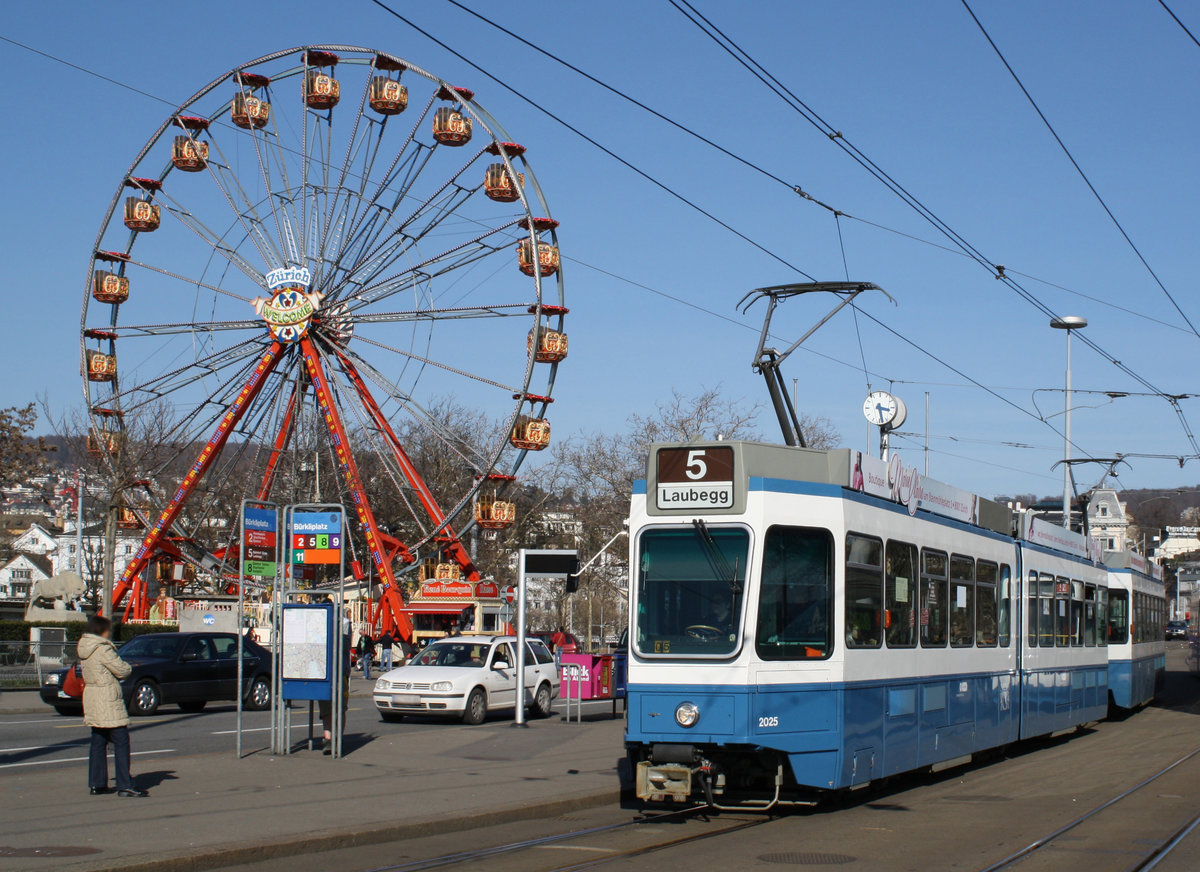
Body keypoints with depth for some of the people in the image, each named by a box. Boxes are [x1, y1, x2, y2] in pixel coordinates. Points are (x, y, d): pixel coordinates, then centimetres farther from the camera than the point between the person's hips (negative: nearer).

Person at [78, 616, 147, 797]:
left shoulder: (83, 649, 11)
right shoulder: (103, 649, -16)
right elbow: (122, 670, -14)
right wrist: (128, 667, 8)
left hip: (91, 698, 9)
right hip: (108, 701, -9)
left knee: (98, 742, 13)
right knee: (121, 742, -6)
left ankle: (96, 784, 15)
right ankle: (125, 785, -8)